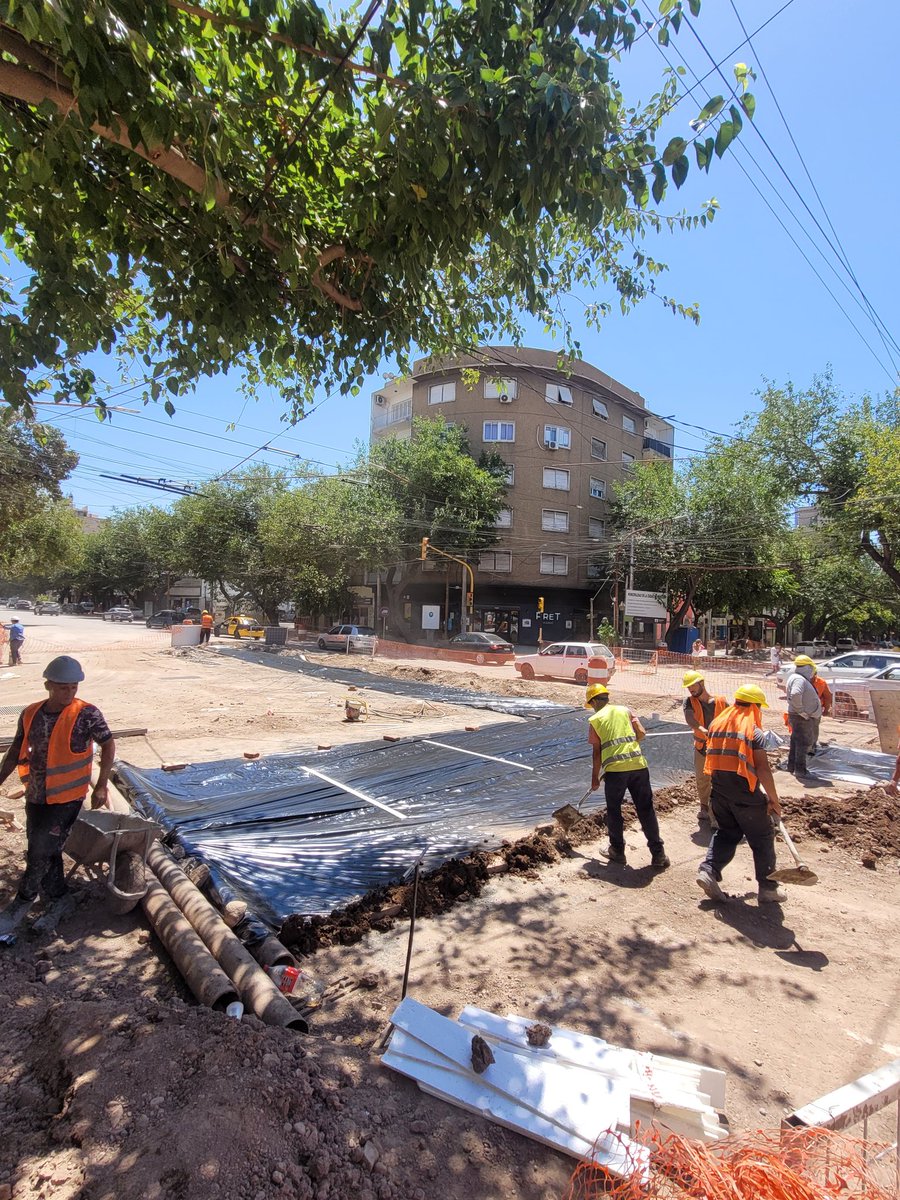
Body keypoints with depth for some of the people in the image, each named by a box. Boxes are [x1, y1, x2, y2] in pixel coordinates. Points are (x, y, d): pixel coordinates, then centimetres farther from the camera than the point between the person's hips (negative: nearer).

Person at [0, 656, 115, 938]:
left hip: (66, 798, -5)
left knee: (40, 854, 1)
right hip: (35, 797, 5)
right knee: (46, 853, 16)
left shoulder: (87, 714, -15)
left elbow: (108, 745, -5)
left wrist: (101, 786, -7)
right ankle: (57, 903, 34)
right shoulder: (30, 714, -2)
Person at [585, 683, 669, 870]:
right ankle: (658, 854, 15)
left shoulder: (595, 719, 7)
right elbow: (642, 733, 5)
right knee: (646, 809, 11)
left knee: (613, 811, 16)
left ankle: (618, 852, 24)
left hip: (615, 769, -2)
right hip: (638, 765, 2)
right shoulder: (625, 710, 13)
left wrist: (595, 778, 15)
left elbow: (596, 752, 6)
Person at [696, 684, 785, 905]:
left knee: (726, 832, 21)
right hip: (745, 794, -5)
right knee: (762, 838, 13)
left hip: (719, 789, 5)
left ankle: (708, 870, 7)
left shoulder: (716, 723, 5)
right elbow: (762, 769, -16)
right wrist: (774, 799, -8)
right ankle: (767, 888, 22)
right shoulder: (754, 731, -13)